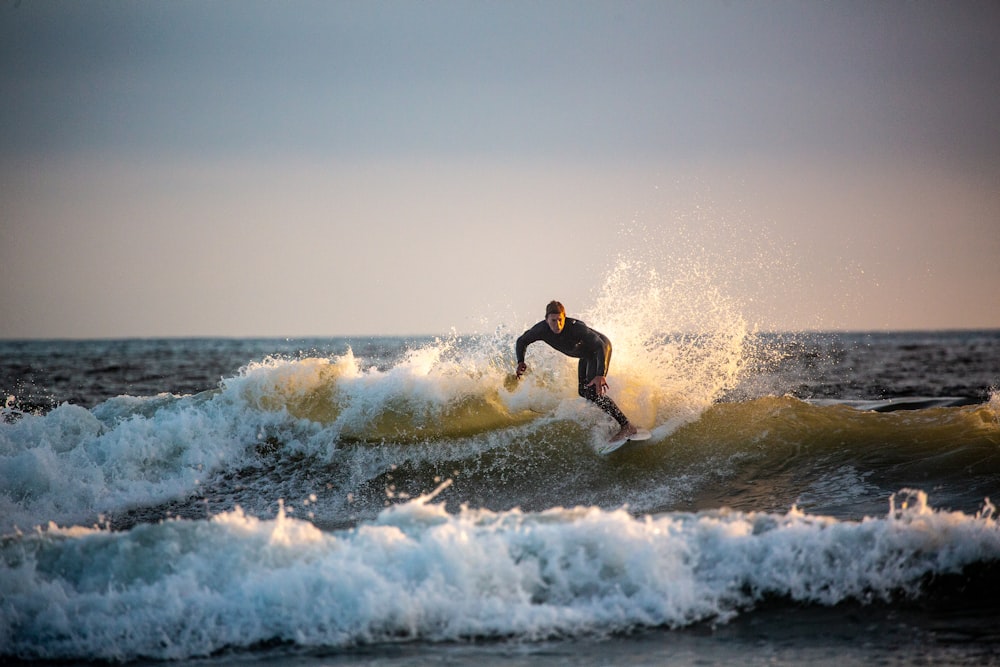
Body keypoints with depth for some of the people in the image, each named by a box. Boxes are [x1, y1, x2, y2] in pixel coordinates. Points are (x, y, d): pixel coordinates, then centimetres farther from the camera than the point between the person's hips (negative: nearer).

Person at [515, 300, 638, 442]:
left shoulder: (576, 327, -39)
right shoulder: (542, 329, -22)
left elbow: (601, 346, -43)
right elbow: (522, 341, -4)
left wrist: (601, 375, -55)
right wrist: (521, 362, -24)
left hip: (601, 349, -8)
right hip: (586, 355, 8)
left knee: (594, 391, -22)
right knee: (584, 392, 13)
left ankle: (627, 426, -22)